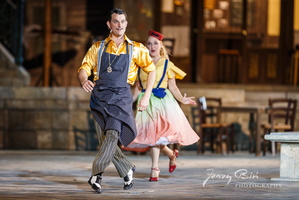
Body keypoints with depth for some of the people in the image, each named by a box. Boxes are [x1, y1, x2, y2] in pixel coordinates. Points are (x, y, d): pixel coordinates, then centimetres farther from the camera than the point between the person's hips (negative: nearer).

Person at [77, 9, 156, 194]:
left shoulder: (135, 49, 11)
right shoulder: (98, 48, 14)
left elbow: (151, 70, 18)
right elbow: (84, 69, 7)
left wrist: (147, 97, 10)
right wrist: (84, 81, -17)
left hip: (121, 96, -2)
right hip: (100, 96, 2)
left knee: (113, 133, -24)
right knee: (105, 140, 0)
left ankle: (97, 174, -28)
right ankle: (127, 169, 21)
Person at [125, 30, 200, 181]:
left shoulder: (167, 64, 5)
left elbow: (172, 87, 4)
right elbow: (138, 87, 17)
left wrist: (182, 100, -11)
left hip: (163, 101, -4)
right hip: (146, 102, 4)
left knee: (156, 134, -15)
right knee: (150, 134, -3)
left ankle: (155, 169, -11)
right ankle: (171, 154, 23)